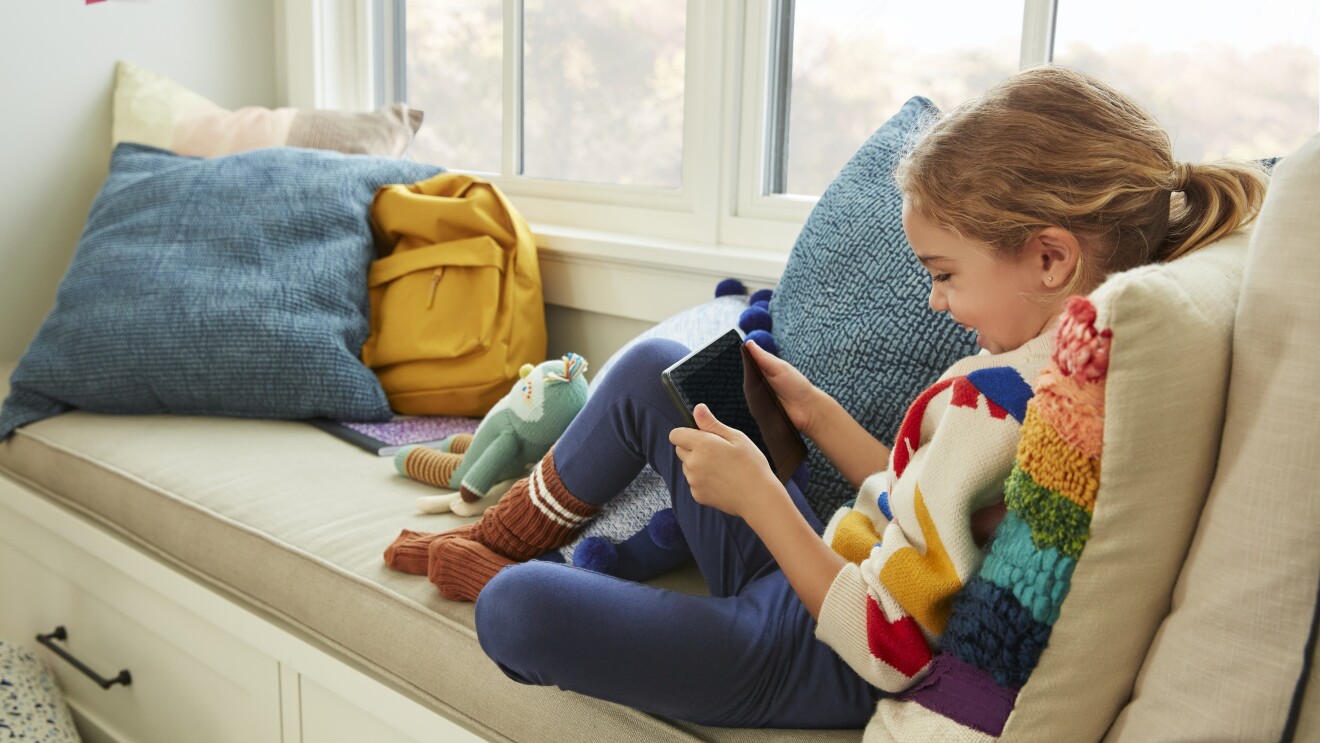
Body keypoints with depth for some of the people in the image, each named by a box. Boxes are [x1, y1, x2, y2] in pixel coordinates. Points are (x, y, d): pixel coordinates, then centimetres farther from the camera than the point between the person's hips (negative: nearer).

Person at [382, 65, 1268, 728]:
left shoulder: (997, 402, -31)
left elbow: (888, 651, -28)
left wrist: (756, 493, -22)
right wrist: (814, 411, 4)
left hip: (819, 662, -10)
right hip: (829, 576, 10)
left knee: (518, 611, -25)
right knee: (651, 369, 10)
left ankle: (484, 574, 14)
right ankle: (494, 538, 24)